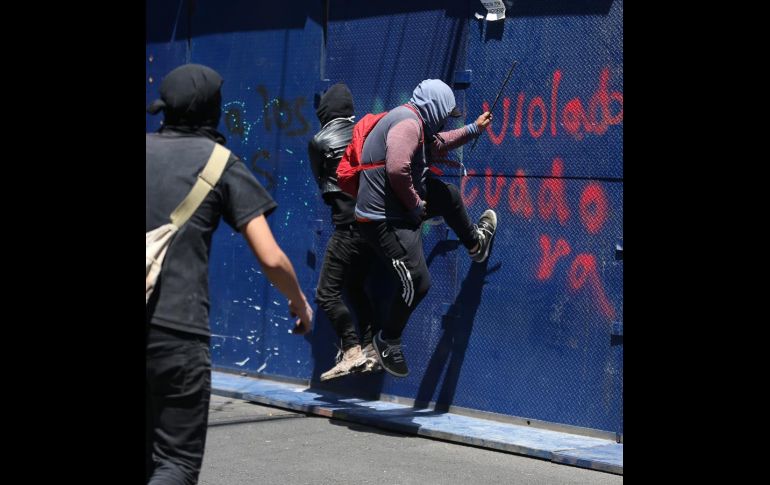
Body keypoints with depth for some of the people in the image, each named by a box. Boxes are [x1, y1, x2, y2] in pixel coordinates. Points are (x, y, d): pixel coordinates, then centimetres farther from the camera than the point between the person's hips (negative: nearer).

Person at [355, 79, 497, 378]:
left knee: (448, 195, 29)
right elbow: (397, 170, -31)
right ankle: (388, 341, 9)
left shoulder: (415, 123, 13)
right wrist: (415, 204, -17)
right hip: (385, 219, -11)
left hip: (399, 207, 11)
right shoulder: (408, 123, -20)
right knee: (416, 283, -8)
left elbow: (437, 145, 33)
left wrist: (474, 129, 36)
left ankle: (475, 243, 52)